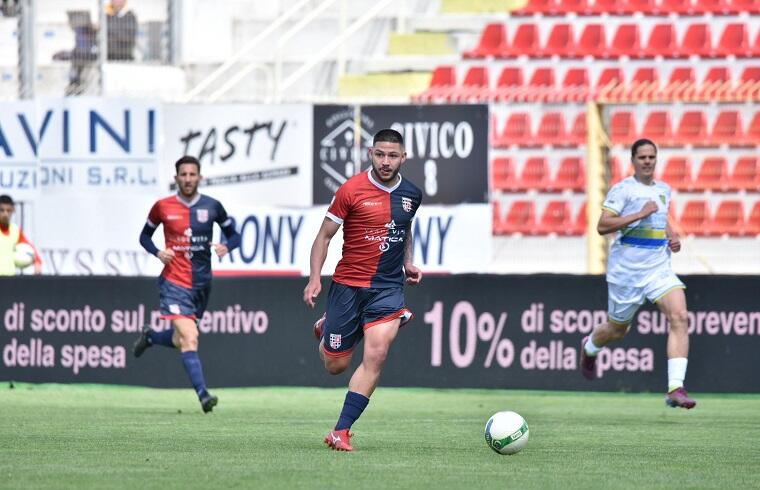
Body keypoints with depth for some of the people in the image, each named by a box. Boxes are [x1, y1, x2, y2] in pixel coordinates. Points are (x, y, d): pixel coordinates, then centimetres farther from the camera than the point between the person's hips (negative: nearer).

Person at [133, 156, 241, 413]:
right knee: (189, 339, -19)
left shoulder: (212, 206, 2)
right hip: (174, 283, -4)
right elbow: (145, 235, 12)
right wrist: (158, 252, -9)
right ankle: (203, 395, -23)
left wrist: (226, 246, -11)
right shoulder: (162, 207, -2)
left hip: (202, 283, 4)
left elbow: (233, 234, 12)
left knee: (181, 340, 16)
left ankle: (150, 336, 48)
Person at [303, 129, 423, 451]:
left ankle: (341, 432, -10)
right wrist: (315, 278, -12)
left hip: (388, 287, 2)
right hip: (347, 285, -2)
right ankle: (326, 329, 42)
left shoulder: (411, 194, 5)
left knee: (376, 356, -17)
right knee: (335, 365, 4)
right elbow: (324, 236, -3)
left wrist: (407, 263, 13)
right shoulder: (352, 190, -9)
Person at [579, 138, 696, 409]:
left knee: (680, 317, -19)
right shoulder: (623, 189, -9)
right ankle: (589, 347, 50)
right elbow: (602, 226, -18)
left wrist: (672, 236, 10)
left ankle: (675, 389, -24)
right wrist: (640, 214, -23)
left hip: (659, 268, 4)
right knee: (617, 329, 12)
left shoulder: (664, 190, 11)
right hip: (626, 269, -4)